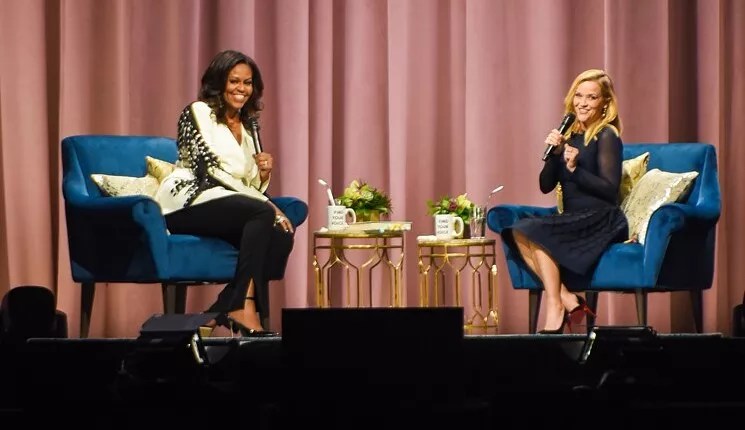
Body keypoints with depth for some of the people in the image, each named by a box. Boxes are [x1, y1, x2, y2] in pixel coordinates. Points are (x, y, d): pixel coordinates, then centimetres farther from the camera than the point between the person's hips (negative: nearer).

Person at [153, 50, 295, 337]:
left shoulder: (248, 127, 21)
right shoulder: (198, 112, -1)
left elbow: (251, 187, 21)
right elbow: (208, 169, -13)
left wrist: (264, 173, -5)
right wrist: (267, 205, -18)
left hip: (229, 208, 7)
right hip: (189, 203, -7)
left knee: (281, 236, -22)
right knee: (262, 214, -31)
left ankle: (222, 312, -24)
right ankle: (244, 308, -38)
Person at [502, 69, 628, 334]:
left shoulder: (606, 135, -5)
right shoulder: (570, 134, 14)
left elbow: (610, 190, -13)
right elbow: (545, 185, 11)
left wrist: (575, 169, -22)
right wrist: (554, 154, -5)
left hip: (601, 221, -7)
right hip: (573, 220, 7)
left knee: (535, 232, -27)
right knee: (516, 231, -19)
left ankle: (555, 309, -23)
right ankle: (566, 298, -24)